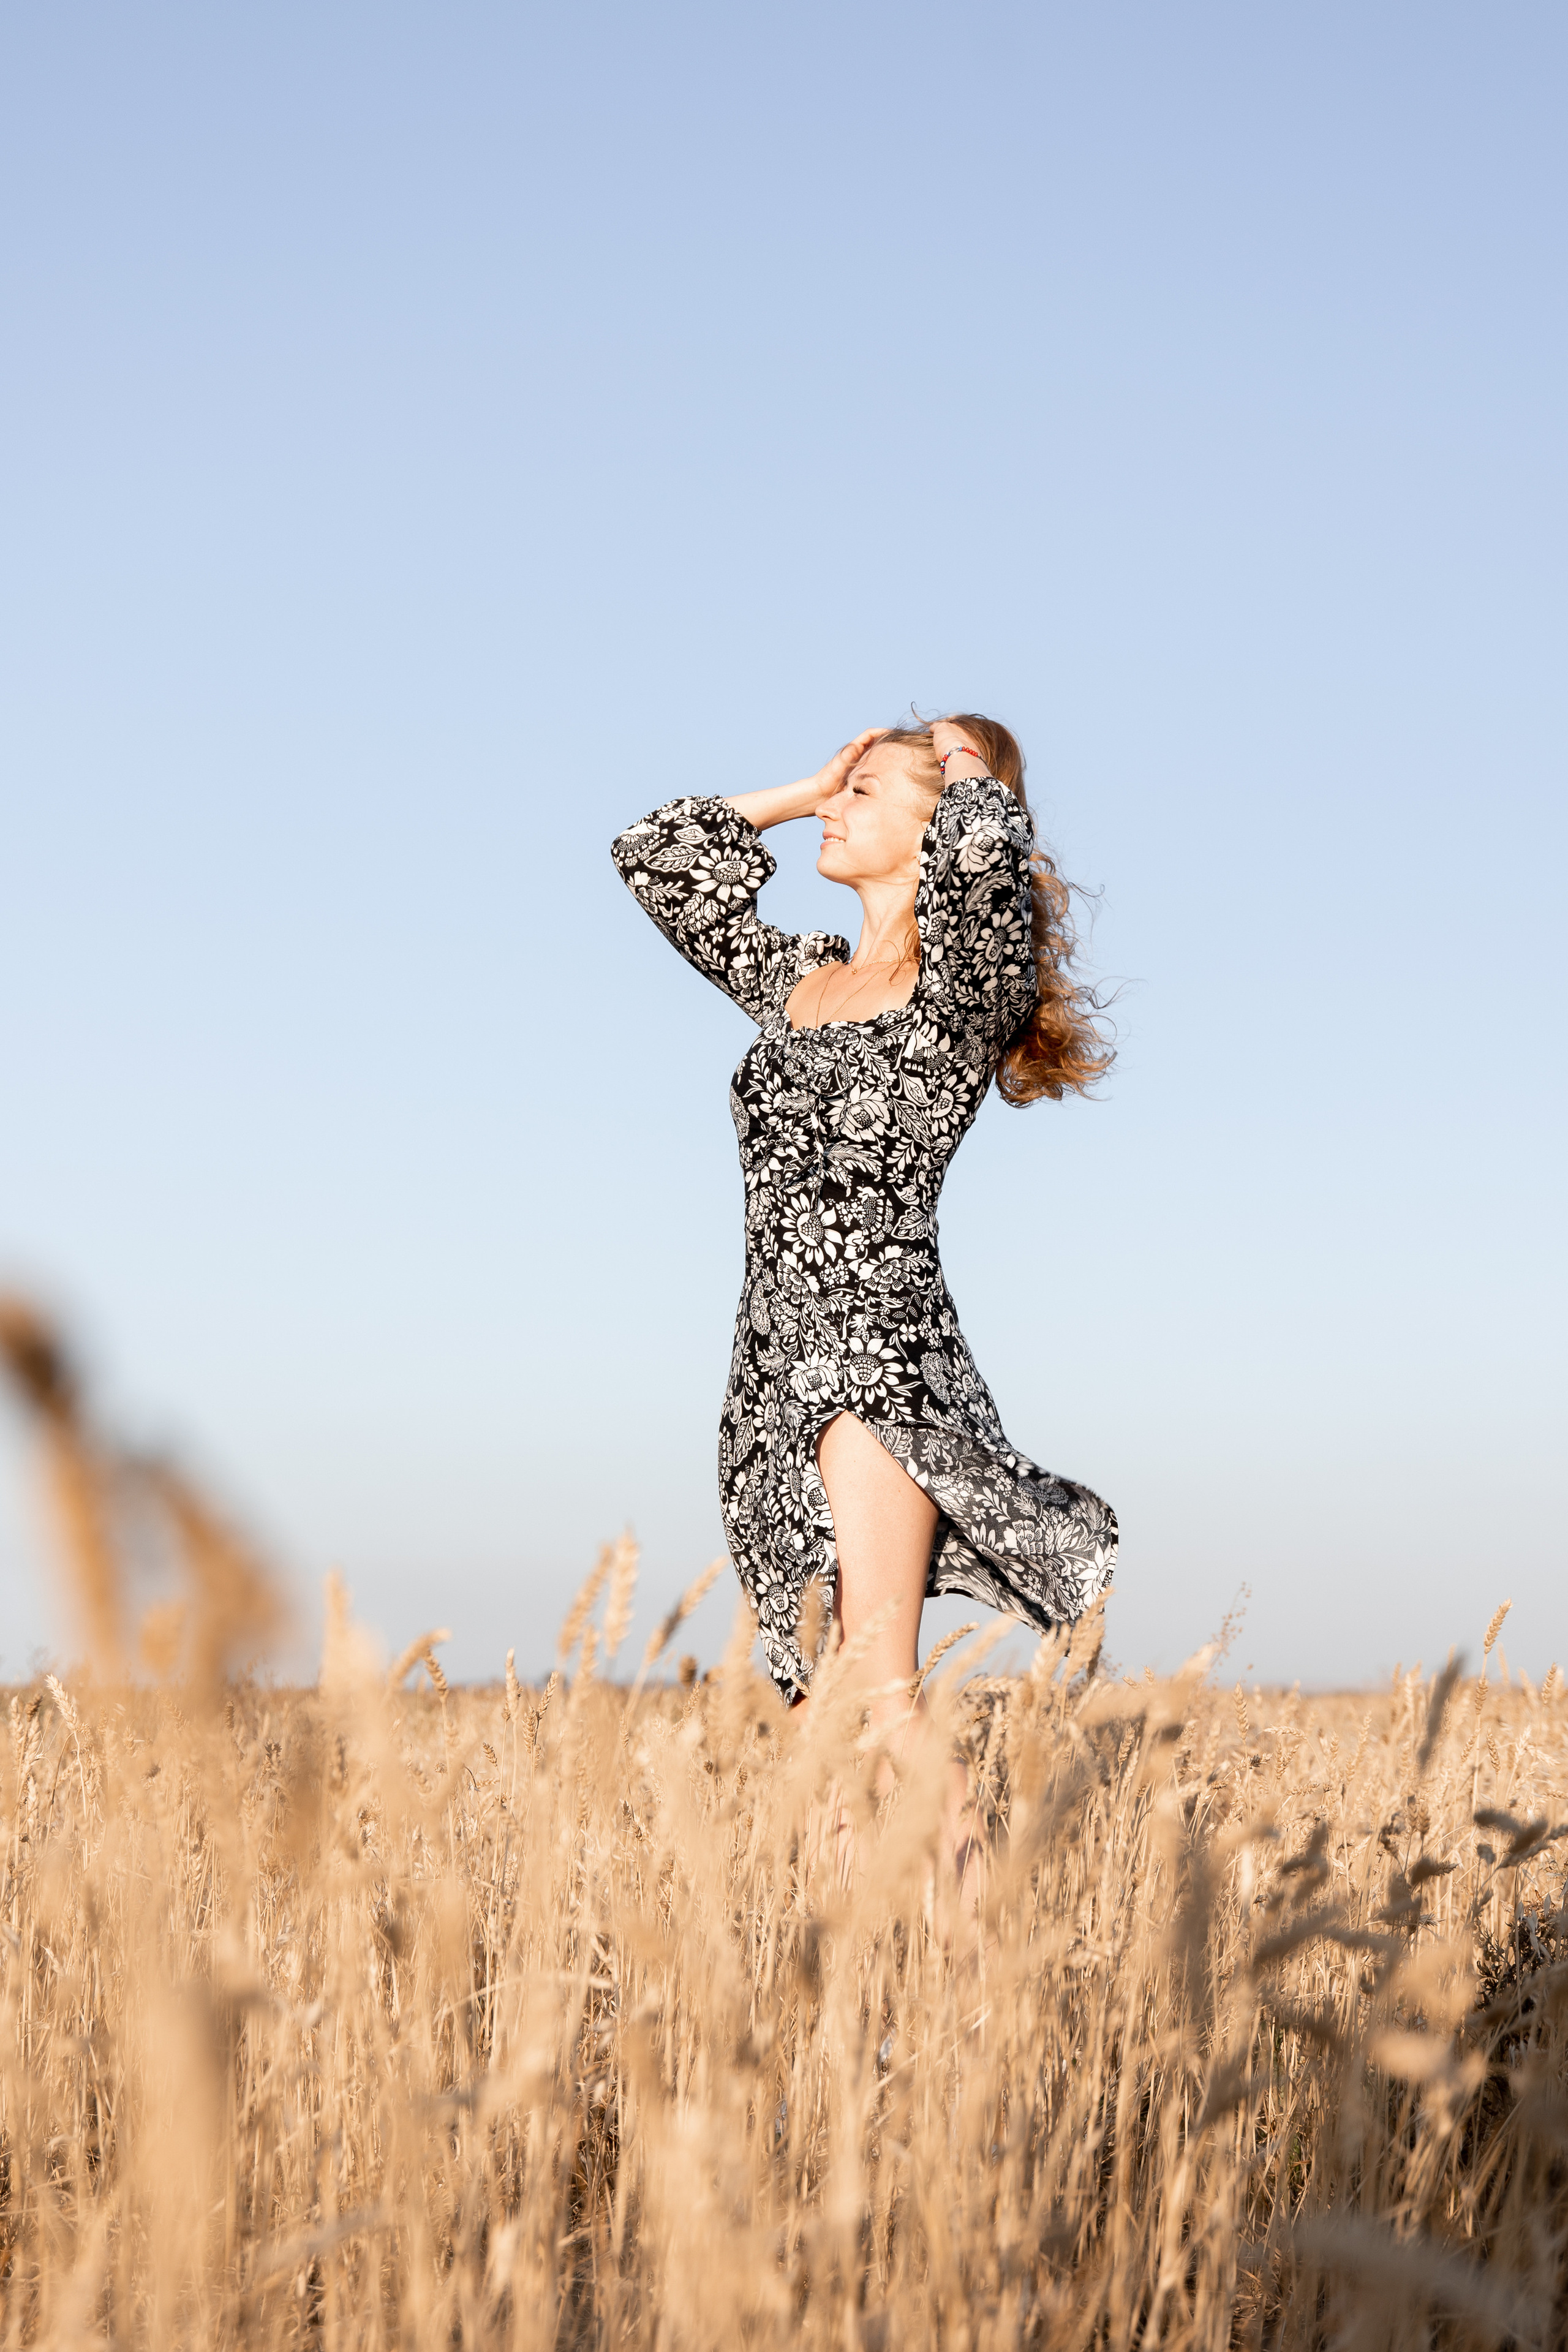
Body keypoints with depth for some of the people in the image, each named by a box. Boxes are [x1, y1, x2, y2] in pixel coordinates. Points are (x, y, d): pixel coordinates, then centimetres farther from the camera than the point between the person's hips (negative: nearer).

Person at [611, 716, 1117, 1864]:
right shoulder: (799, 978, 19)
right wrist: (803, 791, 21)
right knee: (819, 1704, 3)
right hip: (774, 1369, 7)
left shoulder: (968, 983, -1)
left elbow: (987, 848, -22)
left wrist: (970, 777, 0)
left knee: (879, 1698, -17)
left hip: (884, 1352, -7)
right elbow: (656, 857, 27)